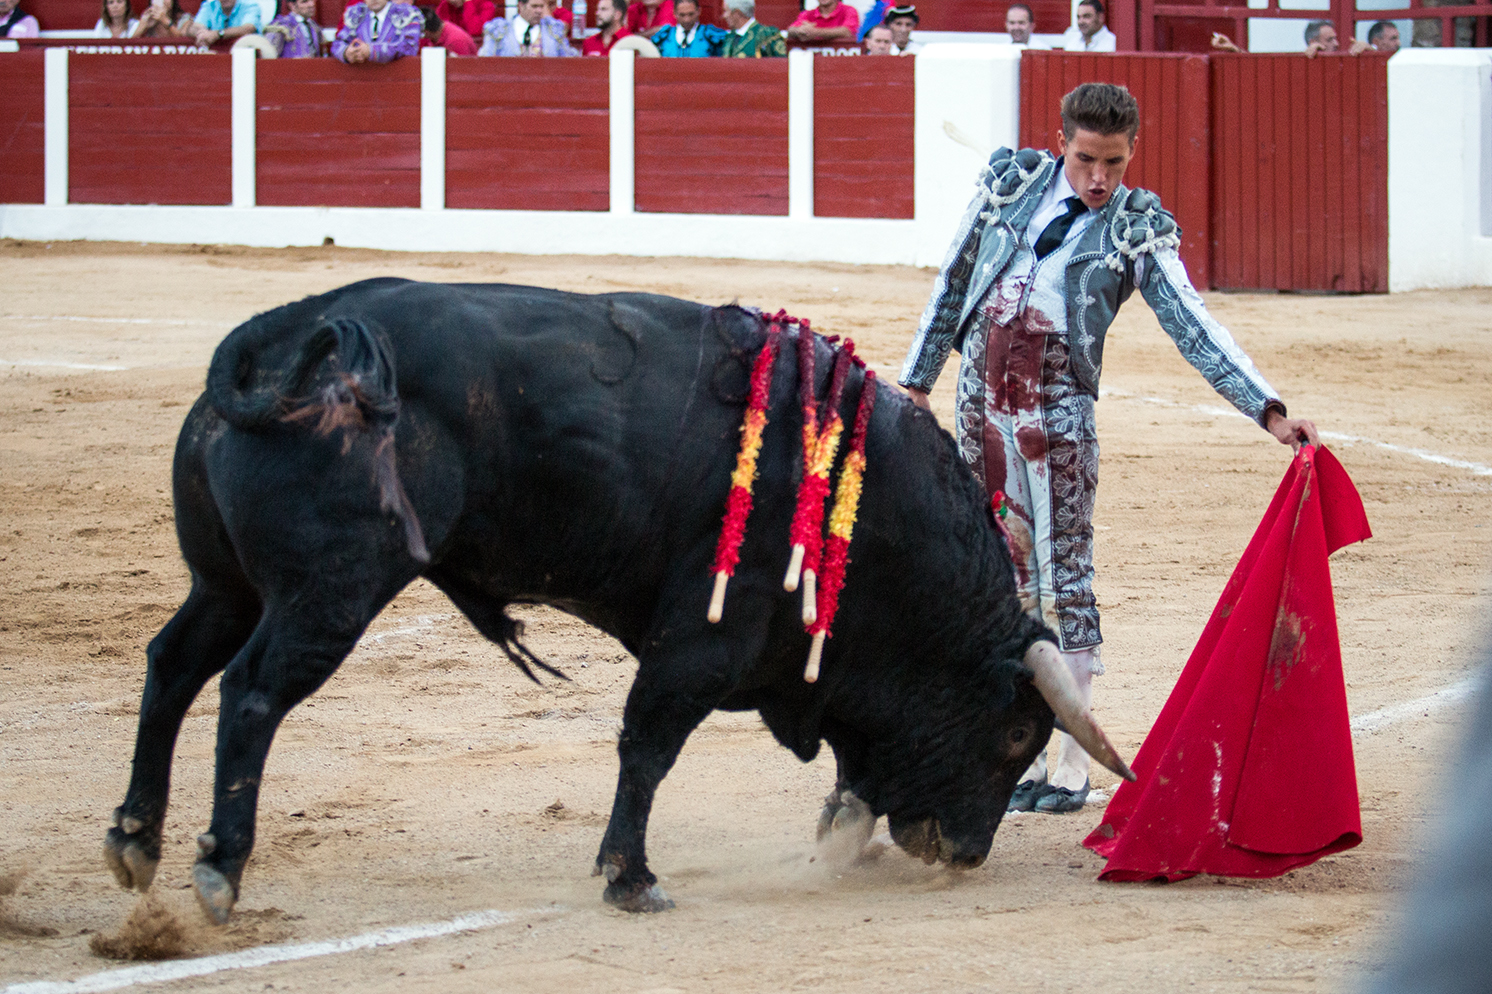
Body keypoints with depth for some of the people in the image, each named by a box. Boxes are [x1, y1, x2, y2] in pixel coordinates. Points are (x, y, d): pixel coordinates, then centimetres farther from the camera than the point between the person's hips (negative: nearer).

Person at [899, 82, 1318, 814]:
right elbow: (952, 285, 16)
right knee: (998, 578, 8)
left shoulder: (1138, 230, 0)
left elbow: (1194, 327, -6)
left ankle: (1070, 768, 0)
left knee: (1061, 580, -5)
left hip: (1056, 409, -3)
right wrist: (917, 382, 16)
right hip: (981, 398, 3)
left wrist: (1269, 411, -16)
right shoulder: (1009, 183, 8)